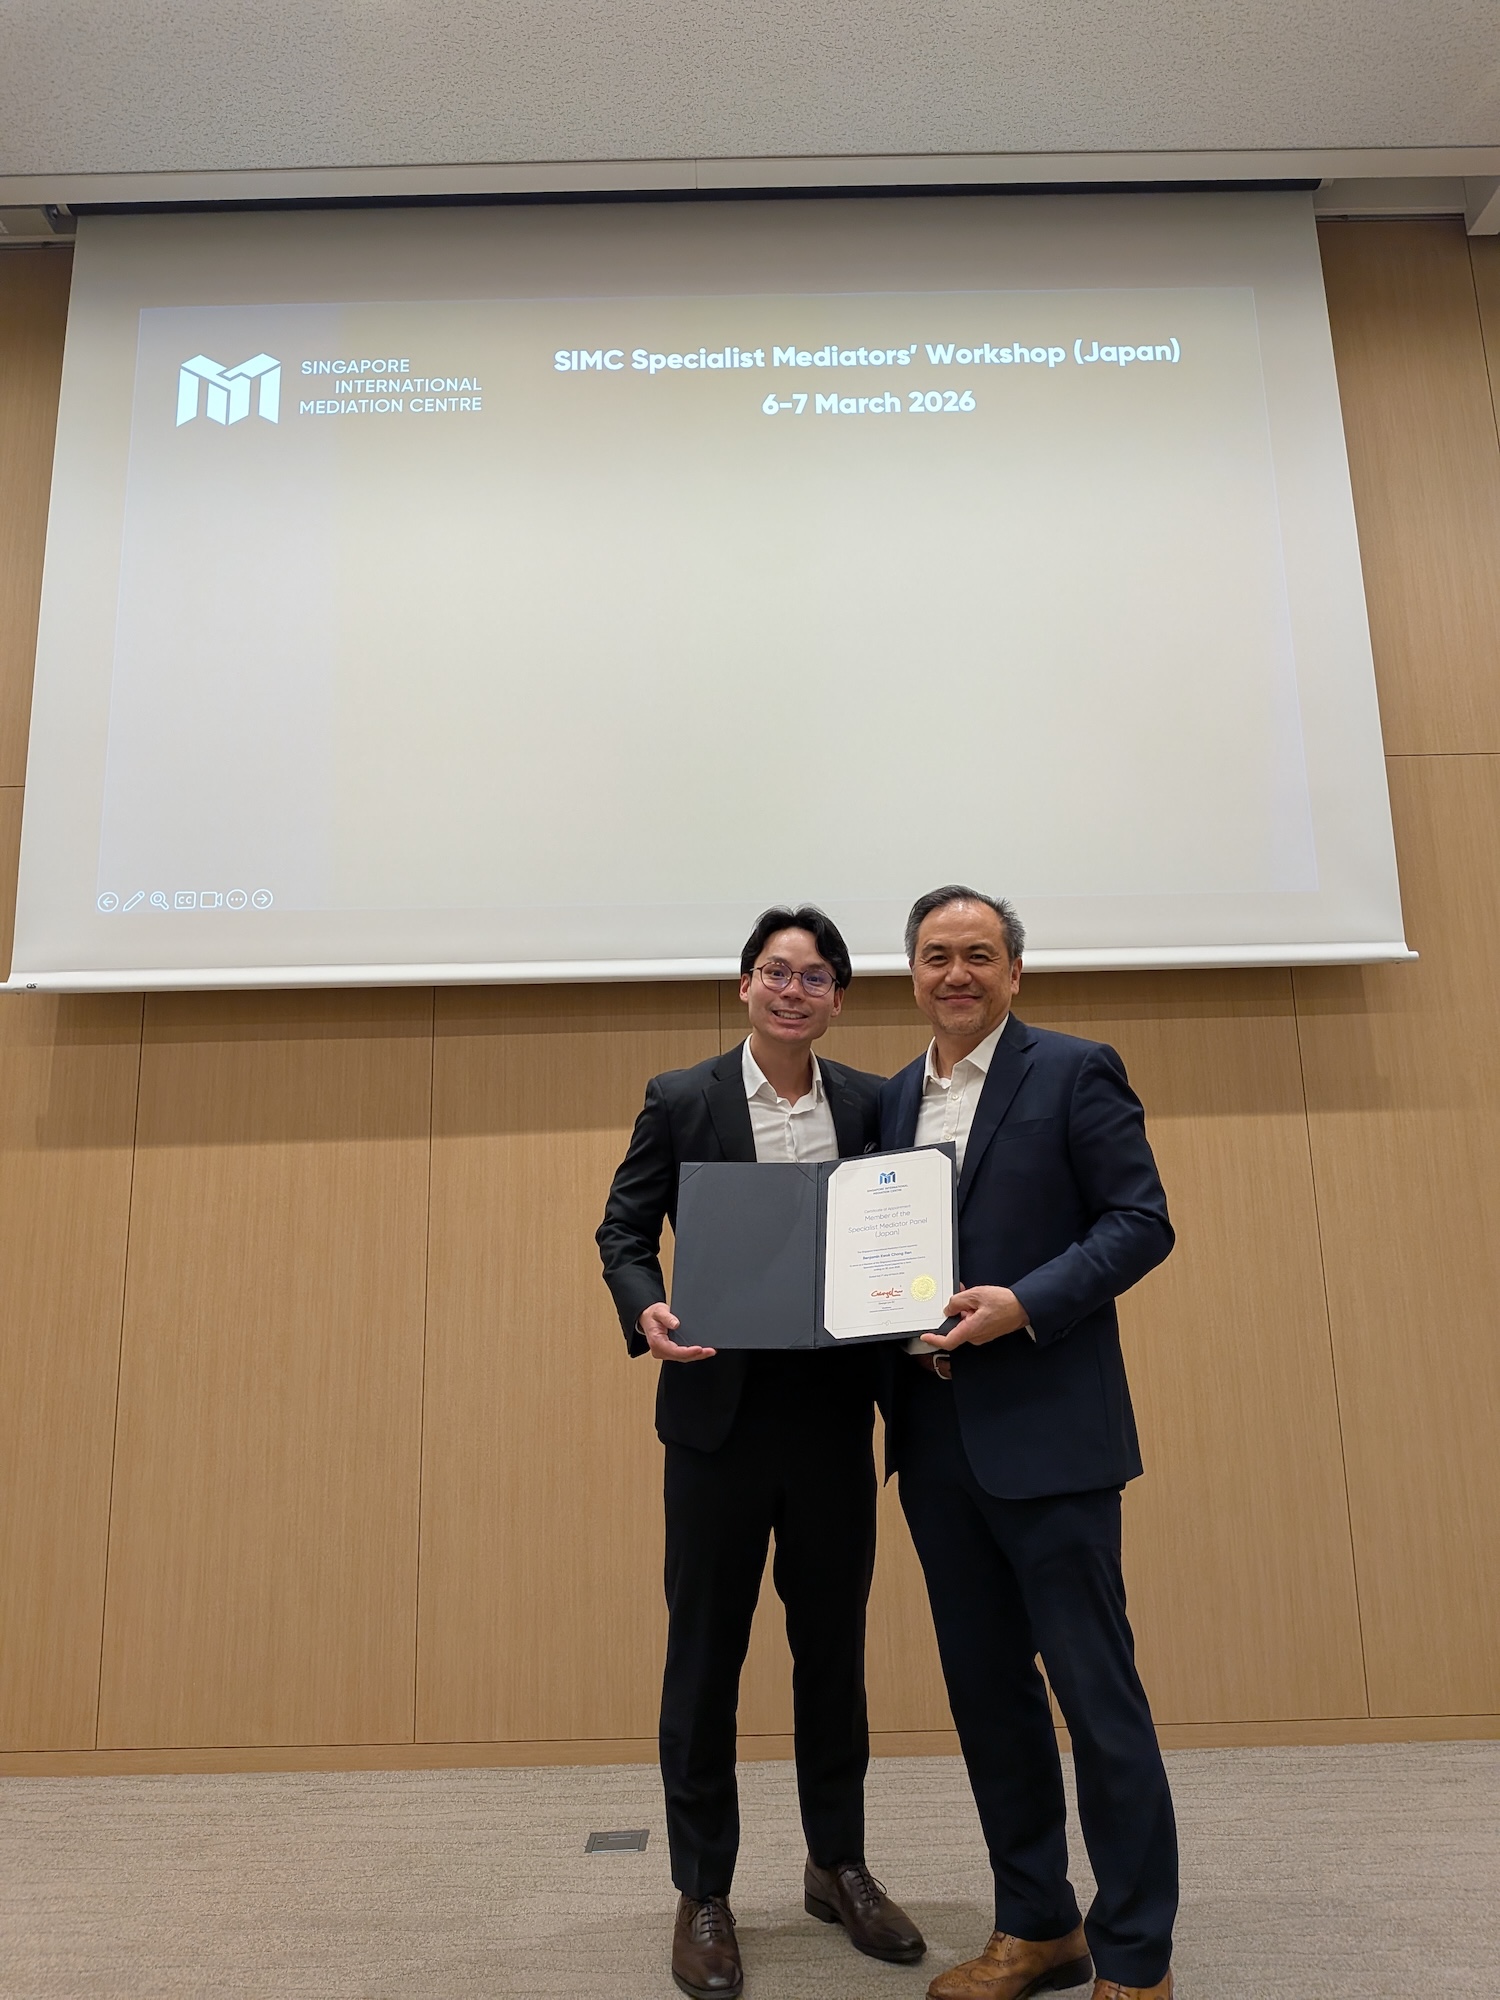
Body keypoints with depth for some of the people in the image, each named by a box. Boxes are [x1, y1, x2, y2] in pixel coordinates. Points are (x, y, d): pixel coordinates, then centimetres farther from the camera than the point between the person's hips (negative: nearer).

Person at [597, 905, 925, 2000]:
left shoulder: (871, 1103, 4)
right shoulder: (680, 1100, -2)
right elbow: (624, 1229, 0)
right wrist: (646, 1312, -19)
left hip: (836, 1414, 3)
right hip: (720, 1414, -2)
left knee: (834, 1647, 17)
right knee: (705, 1654, 10)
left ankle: (839, 1865, 38)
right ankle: (703, 1893, 29)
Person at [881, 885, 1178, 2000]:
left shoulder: (1075, 1073, -4)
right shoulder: (893, 1100, 13)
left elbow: (1142, 1221, -9)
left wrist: (1024, 1304, -20)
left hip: (1047, 1434, -6)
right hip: (937, 1437, 6)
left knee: (1098, 1694, 3)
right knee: (986, 1690, 16)